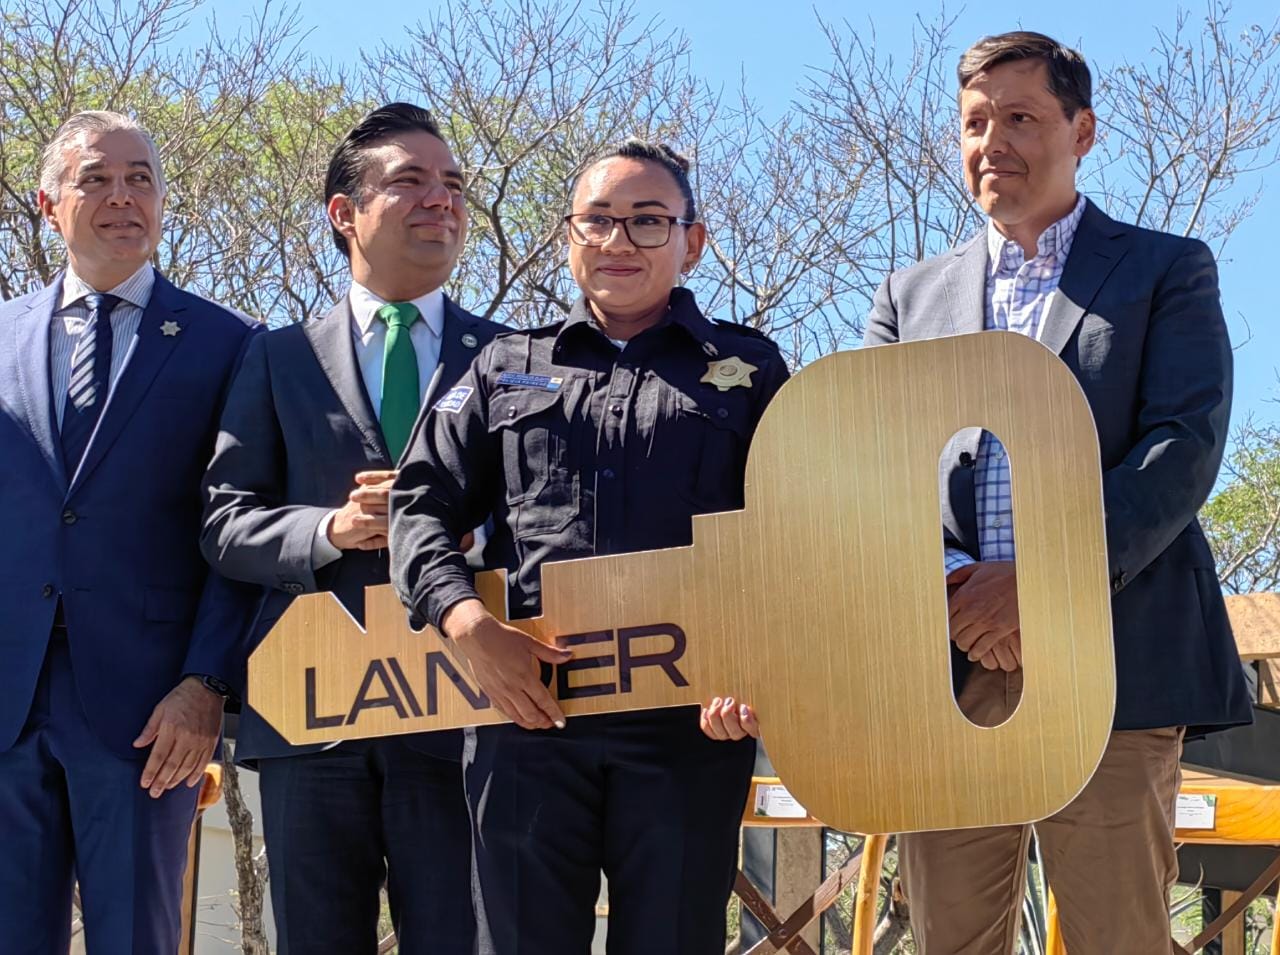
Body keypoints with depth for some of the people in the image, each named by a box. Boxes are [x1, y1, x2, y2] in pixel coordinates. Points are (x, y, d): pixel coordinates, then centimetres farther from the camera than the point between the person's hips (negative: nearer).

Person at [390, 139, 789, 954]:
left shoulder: (748, 370, 13)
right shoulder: (508, 368, 17)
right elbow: (424, 506, 11)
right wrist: (472, 627, -8)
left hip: (691, 725, -1)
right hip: (528, 711, 1)